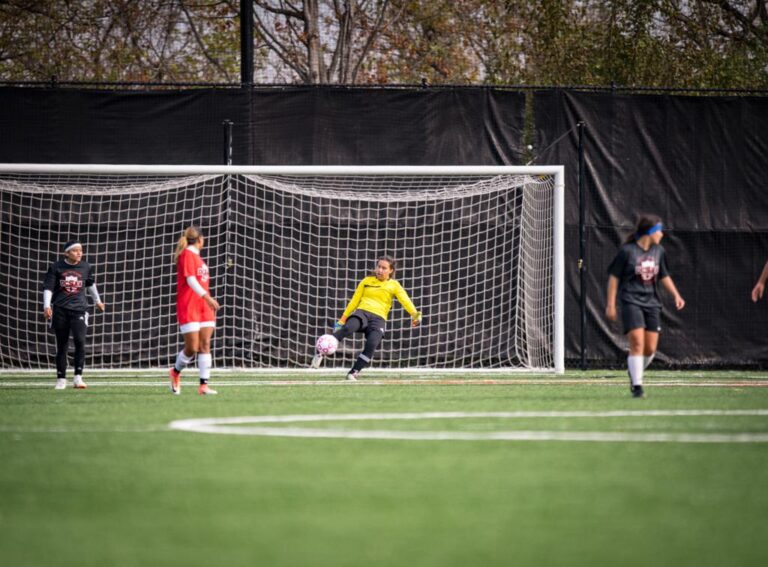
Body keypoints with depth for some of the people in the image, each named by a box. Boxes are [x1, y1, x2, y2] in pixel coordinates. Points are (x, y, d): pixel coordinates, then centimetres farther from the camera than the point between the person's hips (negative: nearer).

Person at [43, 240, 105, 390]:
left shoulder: (86, 267, 5)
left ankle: (78, 377, -15)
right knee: (61, 345, 6)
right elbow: (48, 287, -3)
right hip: (60, 310, 0)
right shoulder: (56, 267, -2)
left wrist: (97, 301, 34)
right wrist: (47, 306, -17)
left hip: (79, 309, 0)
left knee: (80, 341, -17)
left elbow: (90, 284, 23)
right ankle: (61, 379, 16)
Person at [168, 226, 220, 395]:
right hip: (188, 308, -8)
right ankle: (176, 372, 20)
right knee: (192, 347, -7)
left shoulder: (197, 256, 17)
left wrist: (209, 302, 20)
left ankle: (204, 385, -5)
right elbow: (190, 280, -19)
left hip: (204, 308, 8)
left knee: (205, 345, -2)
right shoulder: (187, 254, -9)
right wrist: (207, 297, -28)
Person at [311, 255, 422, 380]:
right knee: (348, 328, -33)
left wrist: (415, 314, -24)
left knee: (372, 345, -28)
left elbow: (405, 301, -5)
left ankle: (354, 373, -13)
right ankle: (320, 354, -32)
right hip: (362, 312, 1)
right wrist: (342, 320, 15)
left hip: (378, 318, 0)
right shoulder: (367, 281, 17)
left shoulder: (394, 285, 12)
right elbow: (354, 301, 19)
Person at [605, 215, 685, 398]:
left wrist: (676, 295, 10)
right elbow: (614, 277, -3)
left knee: (650, 349, 2)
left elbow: (664, 276, 22)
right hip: (631, 302, -5)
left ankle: (635, 374, 29)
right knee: (637, 343, -16)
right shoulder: (627, 251, -8)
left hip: (651, 303, 5)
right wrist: (611, 304, -5)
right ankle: (637, 386, -12)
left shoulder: (659, 252, 9)